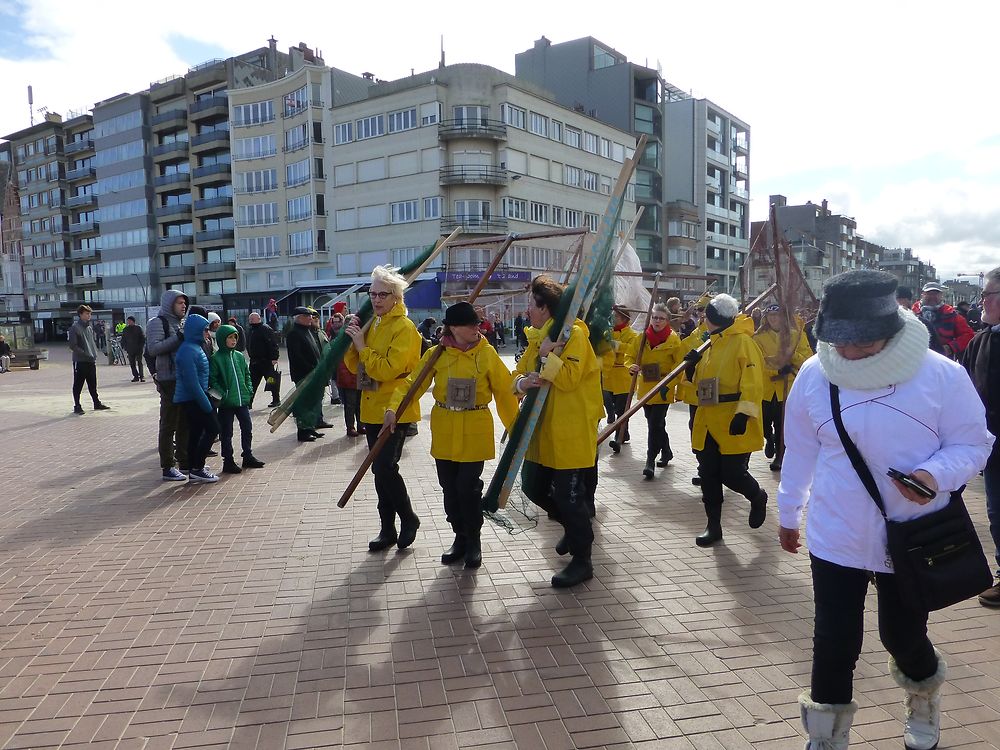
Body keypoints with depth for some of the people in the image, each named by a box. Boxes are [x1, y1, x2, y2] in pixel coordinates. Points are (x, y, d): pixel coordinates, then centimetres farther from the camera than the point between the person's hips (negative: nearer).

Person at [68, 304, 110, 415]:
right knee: (78, 385, 1)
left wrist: (94, 355, 8)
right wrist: (85, 354, -17)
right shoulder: (75, 328, -9)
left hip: (91, 361, 7)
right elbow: (73, 346, -13)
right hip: (80, 361, -7)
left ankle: (97, 403, 20)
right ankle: (77, 406, 7)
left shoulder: (89, 328, 14)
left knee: (93, 384, 13)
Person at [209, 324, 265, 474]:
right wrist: (221, 394, -19)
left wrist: (248, 390, 8)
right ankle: (228, 461, 14)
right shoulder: (216, 358, -8)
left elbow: (247, 374, 18)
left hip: (243, 400, 6)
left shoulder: (239, 356, 10)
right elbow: (212, 380, -10)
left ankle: (248, 456, 26)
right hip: (226, 403, -6)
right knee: (226, 433, 4)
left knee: (247, 428, 12)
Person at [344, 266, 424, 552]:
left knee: (385, 467, -13)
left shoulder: (404, 328, -11)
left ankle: (409, 518, 9)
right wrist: (351, 341, -3)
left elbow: (389, 370, -21)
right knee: (381, 469, 11)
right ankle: (387, 529, 22)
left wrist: (362, 345, -17)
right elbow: (355, 366, 12)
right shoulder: (371, 325, 13)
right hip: (372, 409, 8)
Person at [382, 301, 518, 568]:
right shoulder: (436, 354, -2)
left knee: (468, 487, -4)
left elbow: (505, 392, 0)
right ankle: (460, 537, 30)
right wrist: (393, 408, -20)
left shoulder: (487, 353, -4)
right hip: (444, 434, 2)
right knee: (449, 488, 10)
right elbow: (412, 382, -5)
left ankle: (473, 541, 19)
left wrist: (516, 428, 2)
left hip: (475, 433, -2)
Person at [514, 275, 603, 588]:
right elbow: (520, 372, 9)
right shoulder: (538, 337, 12)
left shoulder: (574, 334, -13)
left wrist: (547, 355, -23)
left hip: (571, 432, -9)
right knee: (533, 487, 15)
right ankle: (574, 527, 38)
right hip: (543, 431, 9)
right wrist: (522, 382, -13)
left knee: (568, 495, -4)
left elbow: (569, 379, -24)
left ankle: (582, 560, 12)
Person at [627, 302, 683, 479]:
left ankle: (650, 461, -4)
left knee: (655, 424, -11)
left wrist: (669, 383, -17)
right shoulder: (642, 337, 3)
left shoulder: (673, 339, -7)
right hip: (645, 388, 5)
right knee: (656, 424, 17)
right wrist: (632, 367, -12)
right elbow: (631, 356, 11)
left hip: (663, 390, -5)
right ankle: (666, 452, 37)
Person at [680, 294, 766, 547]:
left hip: (732, 424, -8)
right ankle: (713, 526, 18)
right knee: (708, 475, 7)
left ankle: (758, 497, 30)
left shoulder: (742, 342, -11)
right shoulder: (713, 344, 16)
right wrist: (694, 366, 0)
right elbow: (701, 380, 20)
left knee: (732, 474, -2)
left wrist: (744, 413, -27)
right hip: (708, 422, 8)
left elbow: (752, 382, -18)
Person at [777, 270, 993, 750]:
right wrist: (789, 511, 14)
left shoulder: (941, 375, -14)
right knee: (834, 643, 5)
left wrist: (936, 473, -26)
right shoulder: (814, 375, -8)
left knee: (903, 637, 17)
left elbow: (973, 443, -4)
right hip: (835, 537, 1)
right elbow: (800, 450, 4)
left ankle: (924, 699, 54)